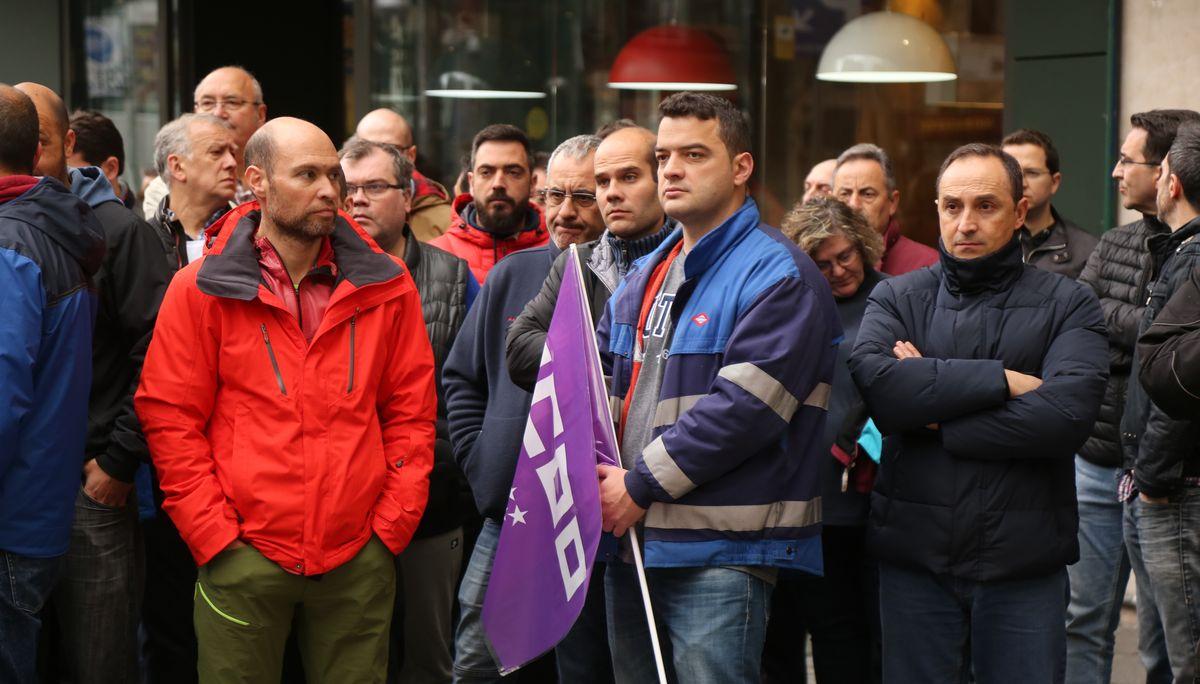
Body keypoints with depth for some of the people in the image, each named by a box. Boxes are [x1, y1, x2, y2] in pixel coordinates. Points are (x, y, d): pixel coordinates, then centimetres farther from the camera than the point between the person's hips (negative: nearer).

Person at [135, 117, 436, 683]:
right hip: (242, 560, -2)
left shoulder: (384, 286, 5)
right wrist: (216, 537, -6)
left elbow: (412, 413, 8)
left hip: (359, 559, 2)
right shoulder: (201, 289, 0)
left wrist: (390, 528, 1)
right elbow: (171, 419, 0)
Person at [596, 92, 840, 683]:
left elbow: (743, 407, -18)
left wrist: (642, 485, -15)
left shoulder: (777, 275, -9)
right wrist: (596, 473, -1)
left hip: (721, 553, -8)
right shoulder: (644, 277, 18)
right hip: (631, 544, 8)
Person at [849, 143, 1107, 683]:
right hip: (914, 558, 1)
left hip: (1025, 563, -1)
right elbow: (872, 381, -14)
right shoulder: (896, 298, 7)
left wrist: (937, 421, -11)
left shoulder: (1067, 305, 3)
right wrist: (1001, 380, -15)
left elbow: (1069, 413, -14)